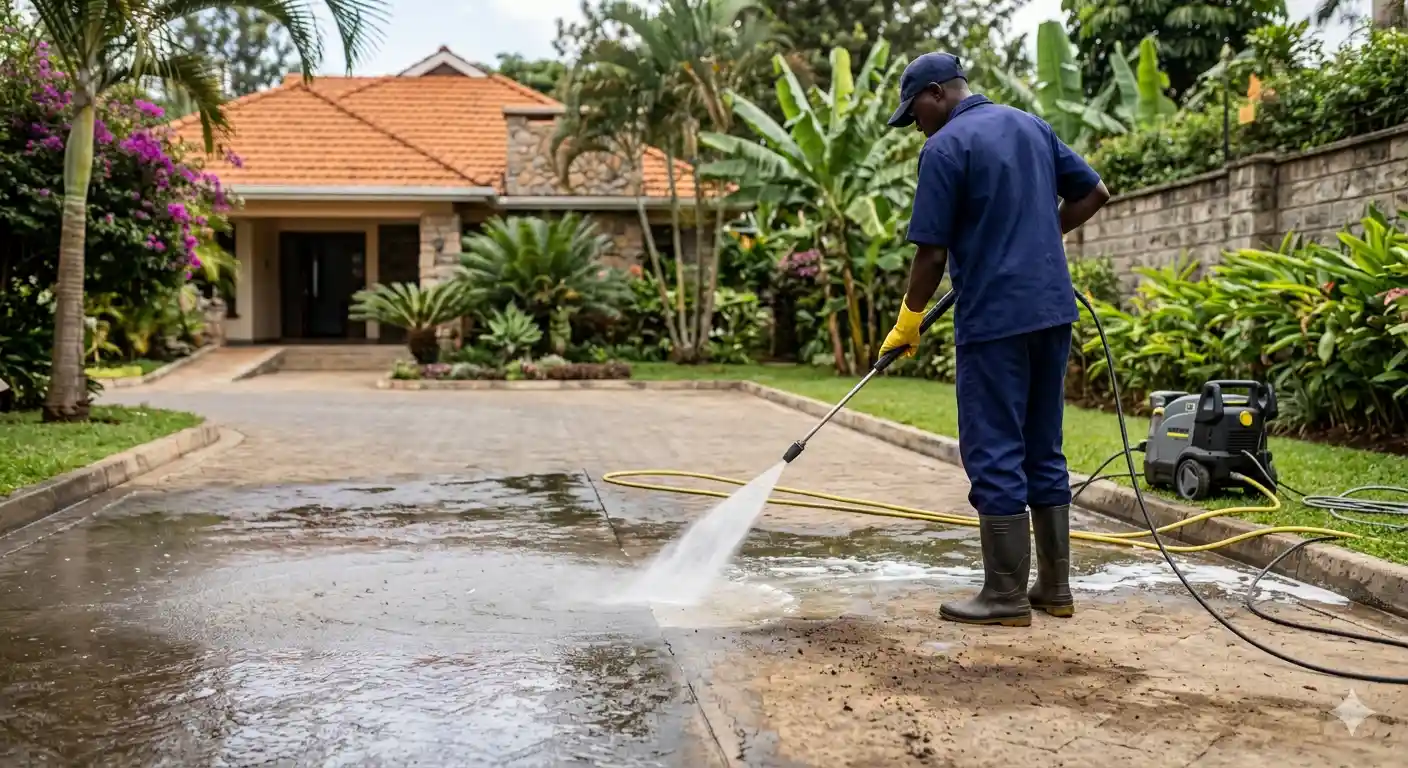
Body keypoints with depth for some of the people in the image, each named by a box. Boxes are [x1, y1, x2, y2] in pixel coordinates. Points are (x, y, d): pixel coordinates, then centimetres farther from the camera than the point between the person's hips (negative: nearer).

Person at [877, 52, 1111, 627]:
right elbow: (1094, 192, 18)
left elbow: (932, 252, -10)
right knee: (1042, 451, 13)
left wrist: (909, 321, 3)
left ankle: (1006, 596, 4)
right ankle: (1055, 587, 18)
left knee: (995, 456, -1)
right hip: (1052, 311, 8)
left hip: (995, 318, -8)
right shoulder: (1031, 126, 13)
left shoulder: (945, 148, -9)